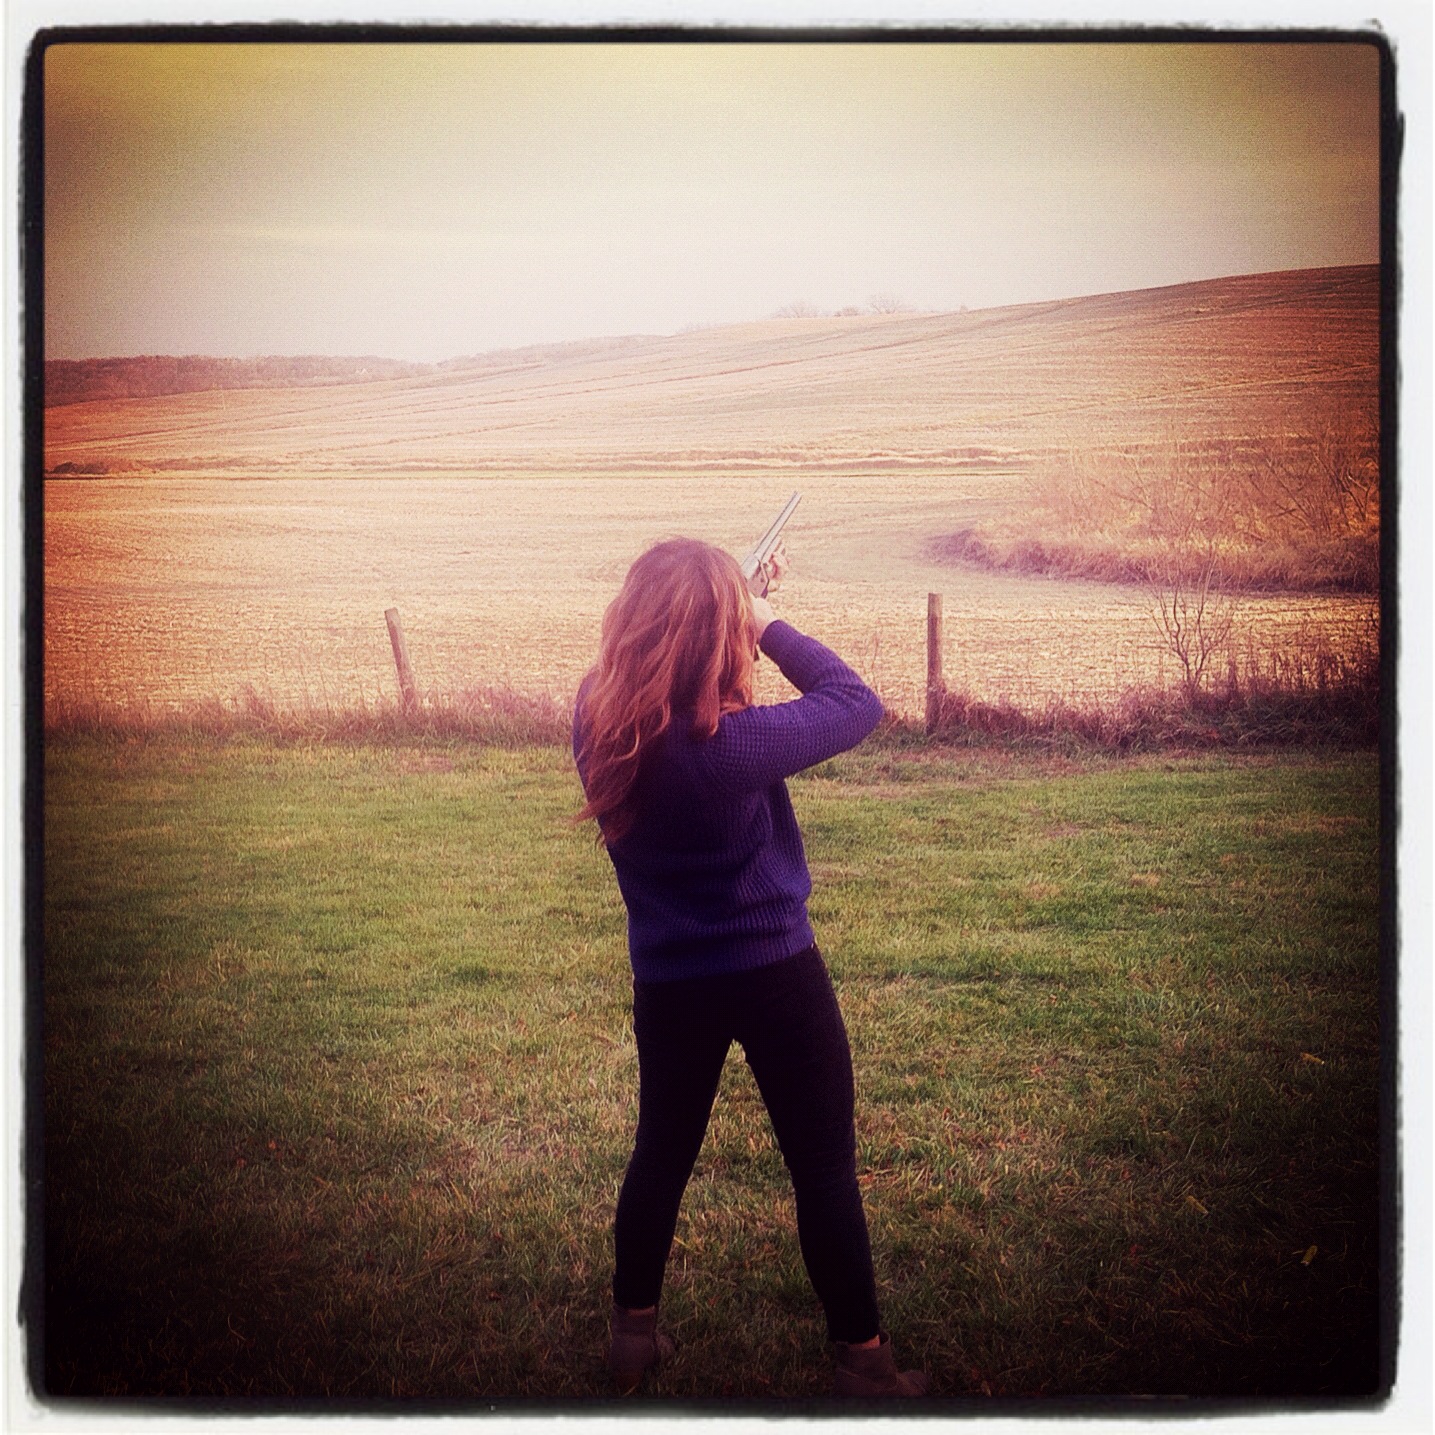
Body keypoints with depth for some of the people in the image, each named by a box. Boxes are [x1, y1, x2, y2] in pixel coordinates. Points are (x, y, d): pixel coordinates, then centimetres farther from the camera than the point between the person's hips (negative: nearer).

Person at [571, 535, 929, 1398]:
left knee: (663, 1153, 22)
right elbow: (857, 703, -15)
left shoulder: (597, 721, -12)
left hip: (667, 982, 5)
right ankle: (862, 1358, 19)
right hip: (775, 976, -5)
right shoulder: (727, 744, -28)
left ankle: (634, 1331, 34)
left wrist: (738, 608, -1)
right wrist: (770, 625, -8)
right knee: (825, 1167, 10)